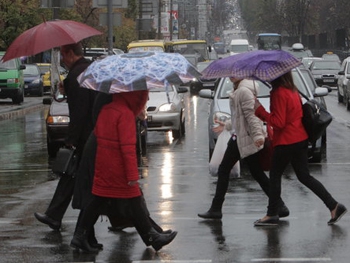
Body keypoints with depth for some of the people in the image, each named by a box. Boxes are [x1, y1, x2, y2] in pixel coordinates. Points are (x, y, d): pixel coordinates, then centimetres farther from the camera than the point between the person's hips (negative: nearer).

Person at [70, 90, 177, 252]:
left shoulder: (105, 110, 9)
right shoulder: (126, 114, -17)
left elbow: (97, 134, 19)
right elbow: (128, 146, -20)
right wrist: (132, 175, -19)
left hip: (102, 167, 8)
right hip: (119, 170, -8)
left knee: (98, 201, 11)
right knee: (134, 202, 2)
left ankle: (80, 236, 7)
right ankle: (151, 237, 13)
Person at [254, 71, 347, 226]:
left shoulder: (279, 93, -17)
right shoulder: (293, 90, 11)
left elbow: (278, 122, -20)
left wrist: (260, 110, -14)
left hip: (286, 142, -9)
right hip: (300, 139, 9)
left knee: (275, 176, 5)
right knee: (304, 176, 12)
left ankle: (272, 215, 12)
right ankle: (334, 206, 5)